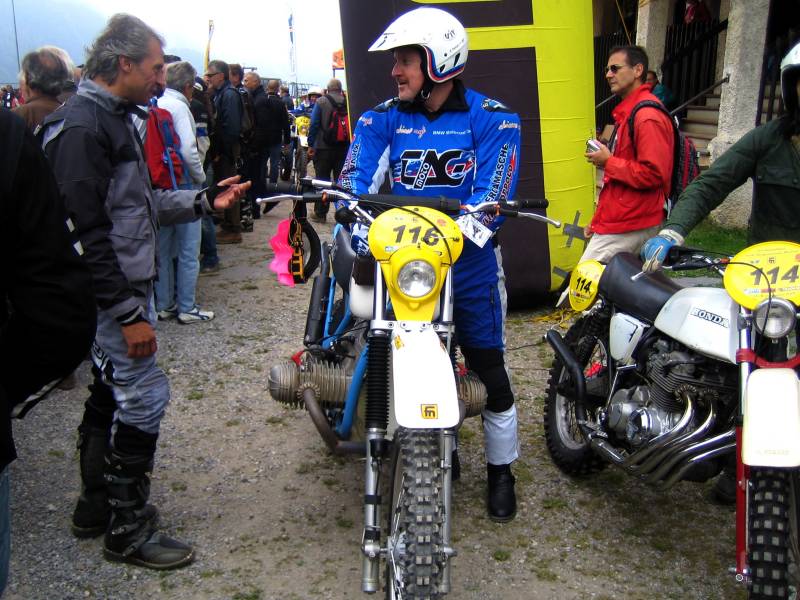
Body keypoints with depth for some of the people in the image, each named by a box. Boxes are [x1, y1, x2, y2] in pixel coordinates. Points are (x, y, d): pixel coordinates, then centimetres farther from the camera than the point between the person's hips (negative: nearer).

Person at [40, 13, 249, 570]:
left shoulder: (114, 118, 15)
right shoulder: (81, 126, -18)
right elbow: (85, 231, -23)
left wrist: (204, 199, 12)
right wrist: (129, 313, -23)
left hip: (125, 284, 11)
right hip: (111, 292, -11)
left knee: (110, 394, 17)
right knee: (143, 397, -6)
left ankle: (96, 504, 32)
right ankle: (127, 528, 8)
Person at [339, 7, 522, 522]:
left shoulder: (491, 119, -7)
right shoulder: (384, 118, 3)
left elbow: (493, 193, -16)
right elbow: (356, 177, -10)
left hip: (469, 264, -2)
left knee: (491, 374, 7)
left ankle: (501, 470, 28)